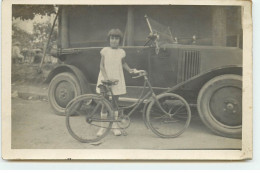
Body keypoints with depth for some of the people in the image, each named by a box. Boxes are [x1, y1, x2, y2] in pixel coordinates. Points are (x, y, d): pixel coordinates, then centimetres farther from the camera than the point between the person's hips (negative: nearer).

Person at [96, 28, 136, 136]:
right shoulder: (105, 51, -2)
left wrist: (129, 70, 1)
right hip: (105, 80, -2)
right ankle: (103, 126, 13)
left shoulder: (121, 52, 3)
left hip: (117, 80, 2)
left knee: (115, 103, 9)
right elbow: (101, 66, -4)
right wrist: (106, 77, -17)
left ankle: (115, 126, 18)